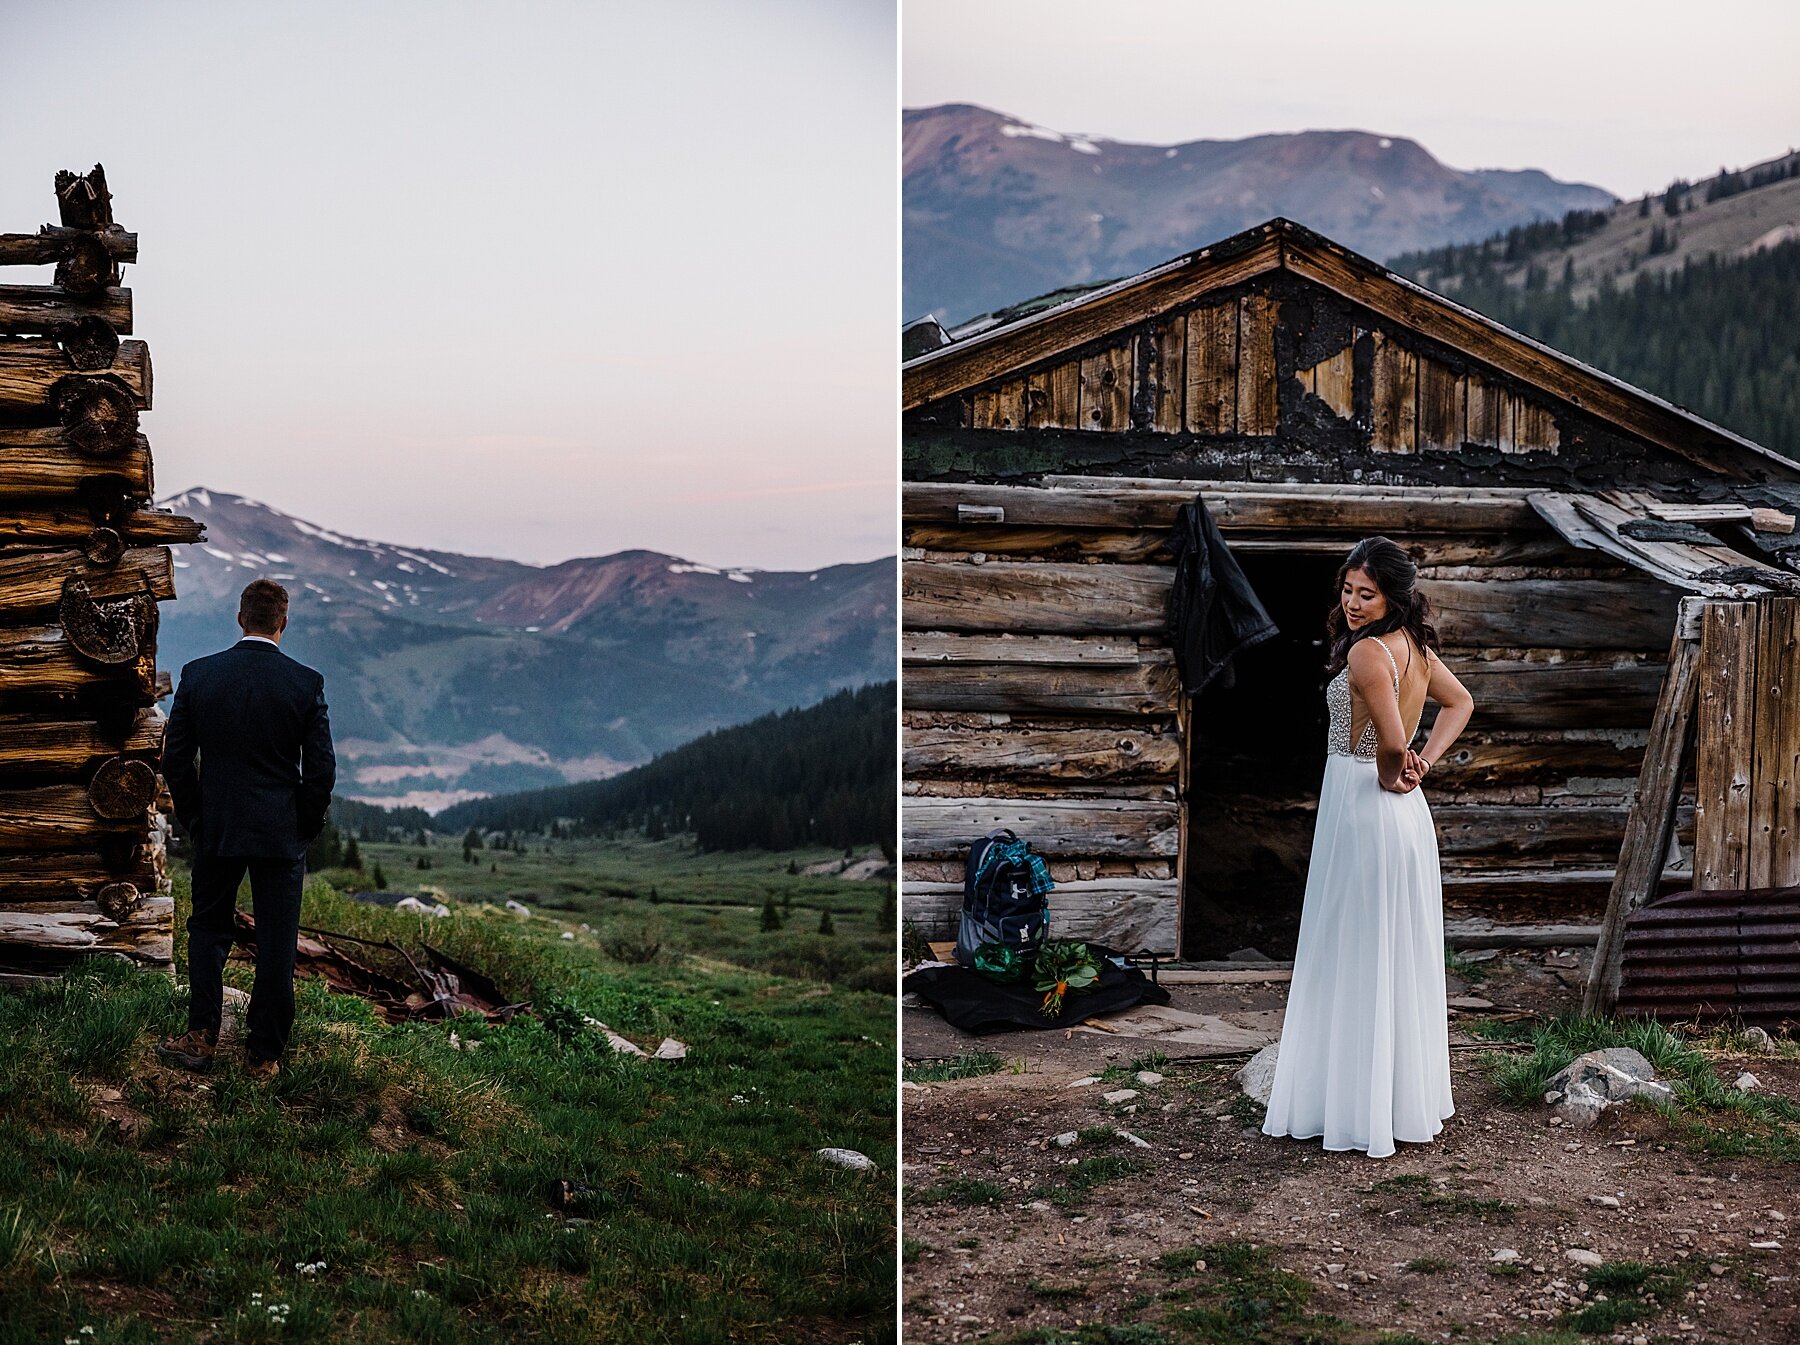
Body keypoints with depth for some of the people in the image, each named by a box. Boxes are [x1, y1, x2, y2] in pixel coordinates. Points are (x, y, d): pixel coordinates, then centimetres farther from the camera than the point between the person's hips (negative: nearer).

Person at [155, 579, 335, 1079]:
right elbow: (322, 769, -7)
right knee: (276, 943, 6)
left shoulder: (198, 675, -5)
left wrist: (195, 820, 11)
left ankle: (201, 1037, 14)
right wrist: (306, 827, 7)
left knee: (208, 928, 18)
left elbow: (175, 758, 0)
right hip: (282, 832, -1)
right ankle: (263, 1054, 10)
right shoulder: (306, 683, -9)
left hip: (215, 830, 1)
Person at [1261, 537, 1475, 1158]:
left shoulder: (1367, 652, -21)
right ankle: (1413, 1097, 25)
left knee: (1356, 962, 0)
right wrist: (1424, 762, 10)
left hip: (1363, 807, -9)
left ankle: (1360, 1110, 6)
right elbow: (1460, 702, 22)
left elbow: (1392, 740, -30)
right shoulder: (1416, 646, 6)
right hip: (1407, 812, 9)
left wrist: (1390, 776, -9)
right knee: (1403, 958, 16)